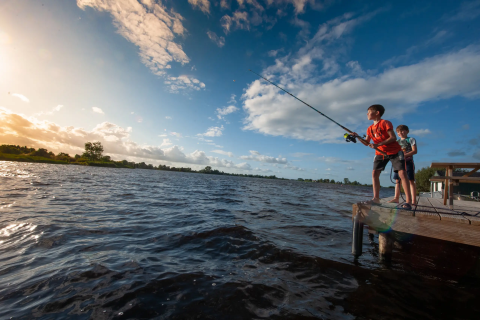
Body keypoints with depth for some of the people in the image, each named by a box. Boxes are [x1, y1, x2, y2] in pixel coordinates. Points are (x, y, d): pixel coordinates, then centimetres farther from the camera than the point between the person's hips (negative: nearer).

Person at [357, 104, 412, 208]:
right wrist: (358, 137, -11)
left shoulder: (385, 123, -12)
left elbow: (393, 137, -20)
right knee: (374, 173, -5)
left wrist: (378, 144, -29)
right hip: (380, 153, 6)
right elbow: (366, 143, 6)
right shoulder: (370, 128, 7)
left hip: (394, 151, -6)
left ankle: (408, 201, -10)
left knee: (402, 173, -13)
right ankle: (376, 198, 1)